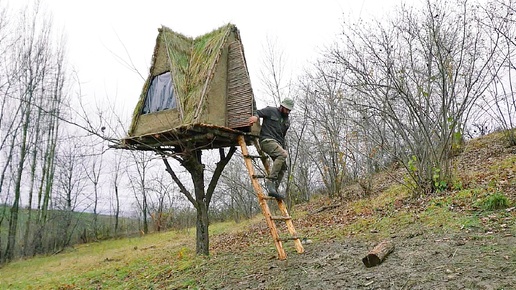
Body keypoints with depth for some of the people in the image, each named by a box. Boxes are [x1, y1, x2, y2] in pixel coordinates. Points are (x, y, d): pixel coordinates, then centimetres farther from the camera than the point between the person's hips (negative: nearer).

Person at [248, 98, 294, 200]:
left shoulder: (287, 121, 23)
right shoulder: (271, 111, 4)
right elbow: (258, 112, 2)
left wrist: (283, 148, 17)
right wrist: (256, 116, -23)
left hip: (277, 143, 8)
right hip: (267, 140, -8)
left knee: (283, 167, -1)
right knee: (282, 155, -31)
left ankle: (274, 189, 4)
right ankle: (270, 180, -33)